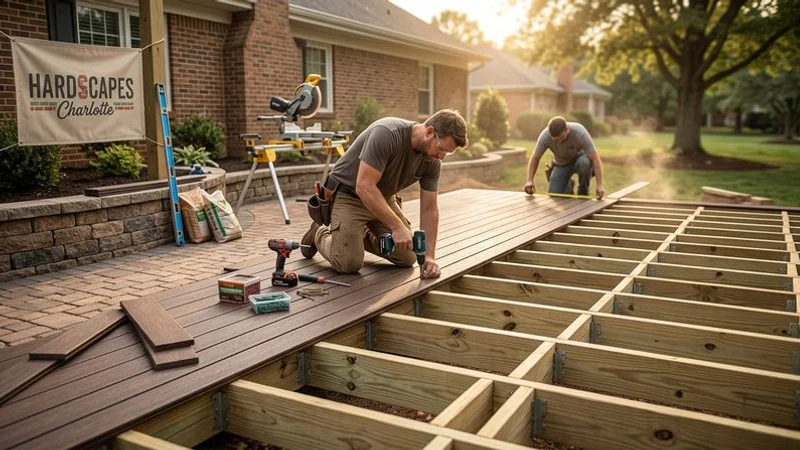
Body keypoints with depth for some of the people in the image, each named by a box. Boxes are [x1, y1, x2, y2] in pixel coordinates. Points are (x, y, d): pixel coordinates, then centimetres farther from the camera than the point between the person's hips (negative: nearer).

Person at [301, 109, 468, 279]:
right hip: (348, 195, -6)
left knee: (407, 258, 2)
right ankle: (319, 234, 13)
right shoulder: (387, 133, -33)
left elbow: (429, 209, -7)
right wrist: (397, 227, -35)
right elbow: (364, 187, -35)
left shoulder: (432, 162, -12)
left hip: (384, 198, 7)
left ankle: (362, 236, 26)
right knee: (349, 263, -18)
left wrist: (429, 256, -15)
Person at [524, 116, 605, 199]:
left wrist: (599, 186, -43)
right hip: (561, 164, 2)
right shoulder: (545, 136, -28)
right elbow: (535, 158, -17)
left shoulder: (580, 133, -34)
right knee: (554, 194, -15)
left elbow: (595, 158, -35)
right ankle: (568, 186, 20)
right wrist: (530, 181, -31)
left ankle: (583, 192, -11)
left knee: (584, 162, -37)